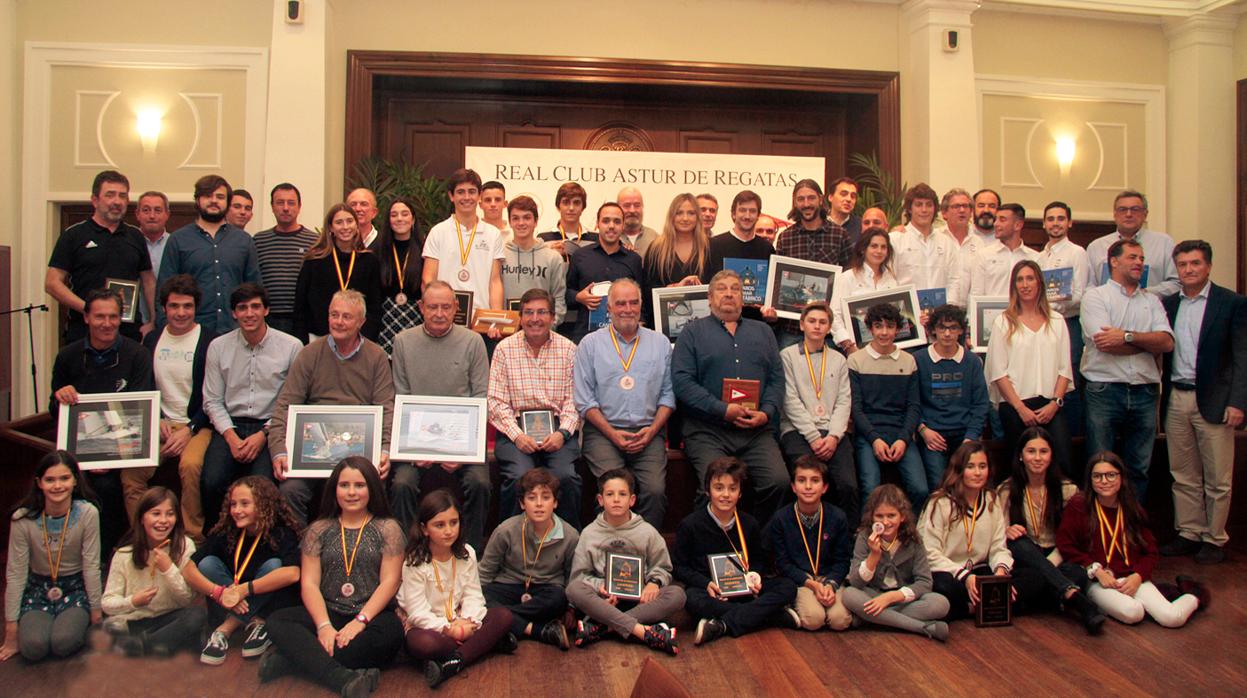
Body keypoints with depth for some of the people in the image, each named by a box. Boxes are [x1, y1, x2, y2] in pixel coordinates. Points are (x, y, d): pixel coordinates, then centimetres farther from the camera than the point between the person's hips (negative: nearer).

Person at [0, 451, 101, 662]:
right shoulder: (23, 518, -15)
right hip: (37, 589, 1)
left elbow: (91, 567, -11)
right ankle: (42, 622, 11)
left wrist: (95, 613, -6)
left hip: (75, 587, -1)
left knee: (64, 643, -26)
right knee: (33, 647, -23)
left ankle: (78, 622, 8)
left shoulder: (87, 513, -18)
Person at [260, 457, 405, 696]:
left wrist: (360, 621, -15)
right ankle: (343, 678, -41)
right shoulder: (318, 530, 13)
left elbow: (390, 581, -2)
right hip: (328, 614, 2)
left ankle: (292, 659, -33)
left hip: (373, 616, -2)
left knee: (390, 633, -36)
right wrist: (324, 626, -14)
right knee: (277, 621, -25)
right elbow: (309, 582, 3)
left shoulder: (387, 528, 7)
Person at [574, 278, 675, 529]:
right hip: (603, 431, -1)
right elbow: (584, 399, 3)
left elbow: (668, 394, 12)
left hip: (648, 432, 2)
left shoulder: (660, 343, 15)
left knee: (655, 490, -22)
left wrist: (652, 430, -3)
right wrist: (613, 434, -7)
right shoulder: (590, 344, 8)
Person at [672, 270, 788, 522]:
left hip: (757, 430, 3)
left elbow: (777, 378, 16)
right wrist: (723, 410, -11)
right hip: (707, 430, -3)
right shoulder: (693, 331, 10)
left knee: (779, 481, -20)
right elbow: (682, 381, -3)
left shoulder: (762, 331, 24)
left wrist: (766, 413, -4)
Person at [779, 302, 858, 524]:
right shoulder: (788, 356, 7)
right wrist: (814, 437, -11)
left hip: (832, 433, 3)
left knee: (848, 485, -20)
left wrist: (834, 436, -8)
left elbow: (844, 402, 10)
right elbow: (791, 401, -2)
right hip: (798, 431, -3)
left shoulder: (838, 360, 19)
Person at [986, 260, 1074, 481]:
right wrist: (1020, 408, -8)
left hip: (1050, 406, 2)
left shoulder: (1056, 321, 12)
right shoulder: (1003, 322, 3)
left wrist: (1055, 403, -5)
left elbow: (1065, 368, 8)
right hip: (1015, 406, -2)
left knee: (1063, 462, -10)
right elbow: (998, 373, -2)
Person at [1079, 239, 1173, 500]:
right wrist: (1150, 343, -1)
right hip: (1104, 391, -4)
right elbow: (1103, 343, -12)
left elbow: (1167, 342, 0)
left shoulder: (1152, 300, 15)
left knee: (1140, 468, 9)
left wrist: (1127, 336, -13)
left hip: (1144, 392, 4)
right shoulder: (1095, 296, 3)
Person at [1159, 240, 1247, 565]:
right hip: (1176, 399, 4)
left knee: (1217, 478, 4)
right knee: (1183, 476, 11)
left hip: (1213, 401, -4)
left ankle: (1214, 539, 15)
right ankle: (1189, 533, 21)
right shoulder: (1167, 304, 10)